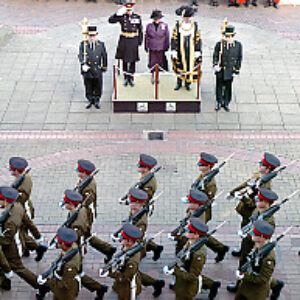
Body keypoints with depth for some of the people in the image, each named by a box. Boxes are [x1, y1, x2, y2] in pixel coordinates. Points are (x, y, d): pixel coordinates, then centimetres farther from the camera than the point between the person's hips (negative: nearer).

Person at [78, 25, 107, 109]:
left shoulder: (101, 44, -3)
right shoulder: (83, 44, -5)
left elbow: (104, 56, 6)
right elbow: (80, 55, -12)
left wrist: (104, 67, 10)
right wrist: (83, 64, -29)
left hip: (97, 70, 0)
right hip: (87, 70, 0)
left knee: (98, 86, 9)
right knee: (88, 86, 11)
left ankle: (97, 101, 28)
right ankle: (90, 100, 29)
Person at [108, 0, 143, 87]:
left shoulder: (137, 17, 2)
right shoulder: (122, 16, -1)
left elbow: (140, 30, 9)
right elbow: (111, 20, -11)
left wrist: (140, 41, 5)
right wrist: (118, 13, -22)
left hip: (134, 41, 0)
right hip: (124, 41, 0)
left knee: (133, 60, 6)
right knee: (124, 60, 7)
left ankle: (131, 78, 18)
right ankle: (125, 77, 19)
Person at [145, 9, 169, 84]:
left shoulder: (164, 25, -7)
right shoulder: (149, 26, -5)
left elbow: (167, 37, 1)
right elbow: (146, 37, 6)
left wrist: (167, 47, 5)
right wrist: (146, 47, 10)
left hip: (161, 48, 0)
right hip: (152, 48, 0)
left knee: (160, 63, 6)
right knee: (152, 63, 6)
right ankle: (153, 75, 27)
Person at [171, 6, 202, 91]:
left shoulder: (195, 26, -1)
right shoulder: (178, 25, -4)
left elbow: (198, 39, 2)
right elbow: (174, 38, -2)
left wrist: (197, 51, -3)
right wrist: (173, 50, -8)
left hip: (191, 51, 1)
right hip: (181, 50, -1)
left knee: (190, 67, 6)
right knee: (180, 67, 7)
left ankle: (188, 83, 20)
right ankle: (179, 83, 23)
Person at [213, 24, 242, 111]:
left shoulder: (238, 45, -6)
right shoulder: (219, 44, -11)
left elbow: (239, 58, 1)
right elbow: (215, 56, -3)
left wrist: (237, 71, 0)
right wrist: (215, 65, -20)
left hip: (230, 71, 1)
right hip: (220, 70, -1)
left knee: (228, 87, 11)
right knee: (219, 86, 12)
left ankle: (226, 103, 27)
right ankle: (219, 102, 28)